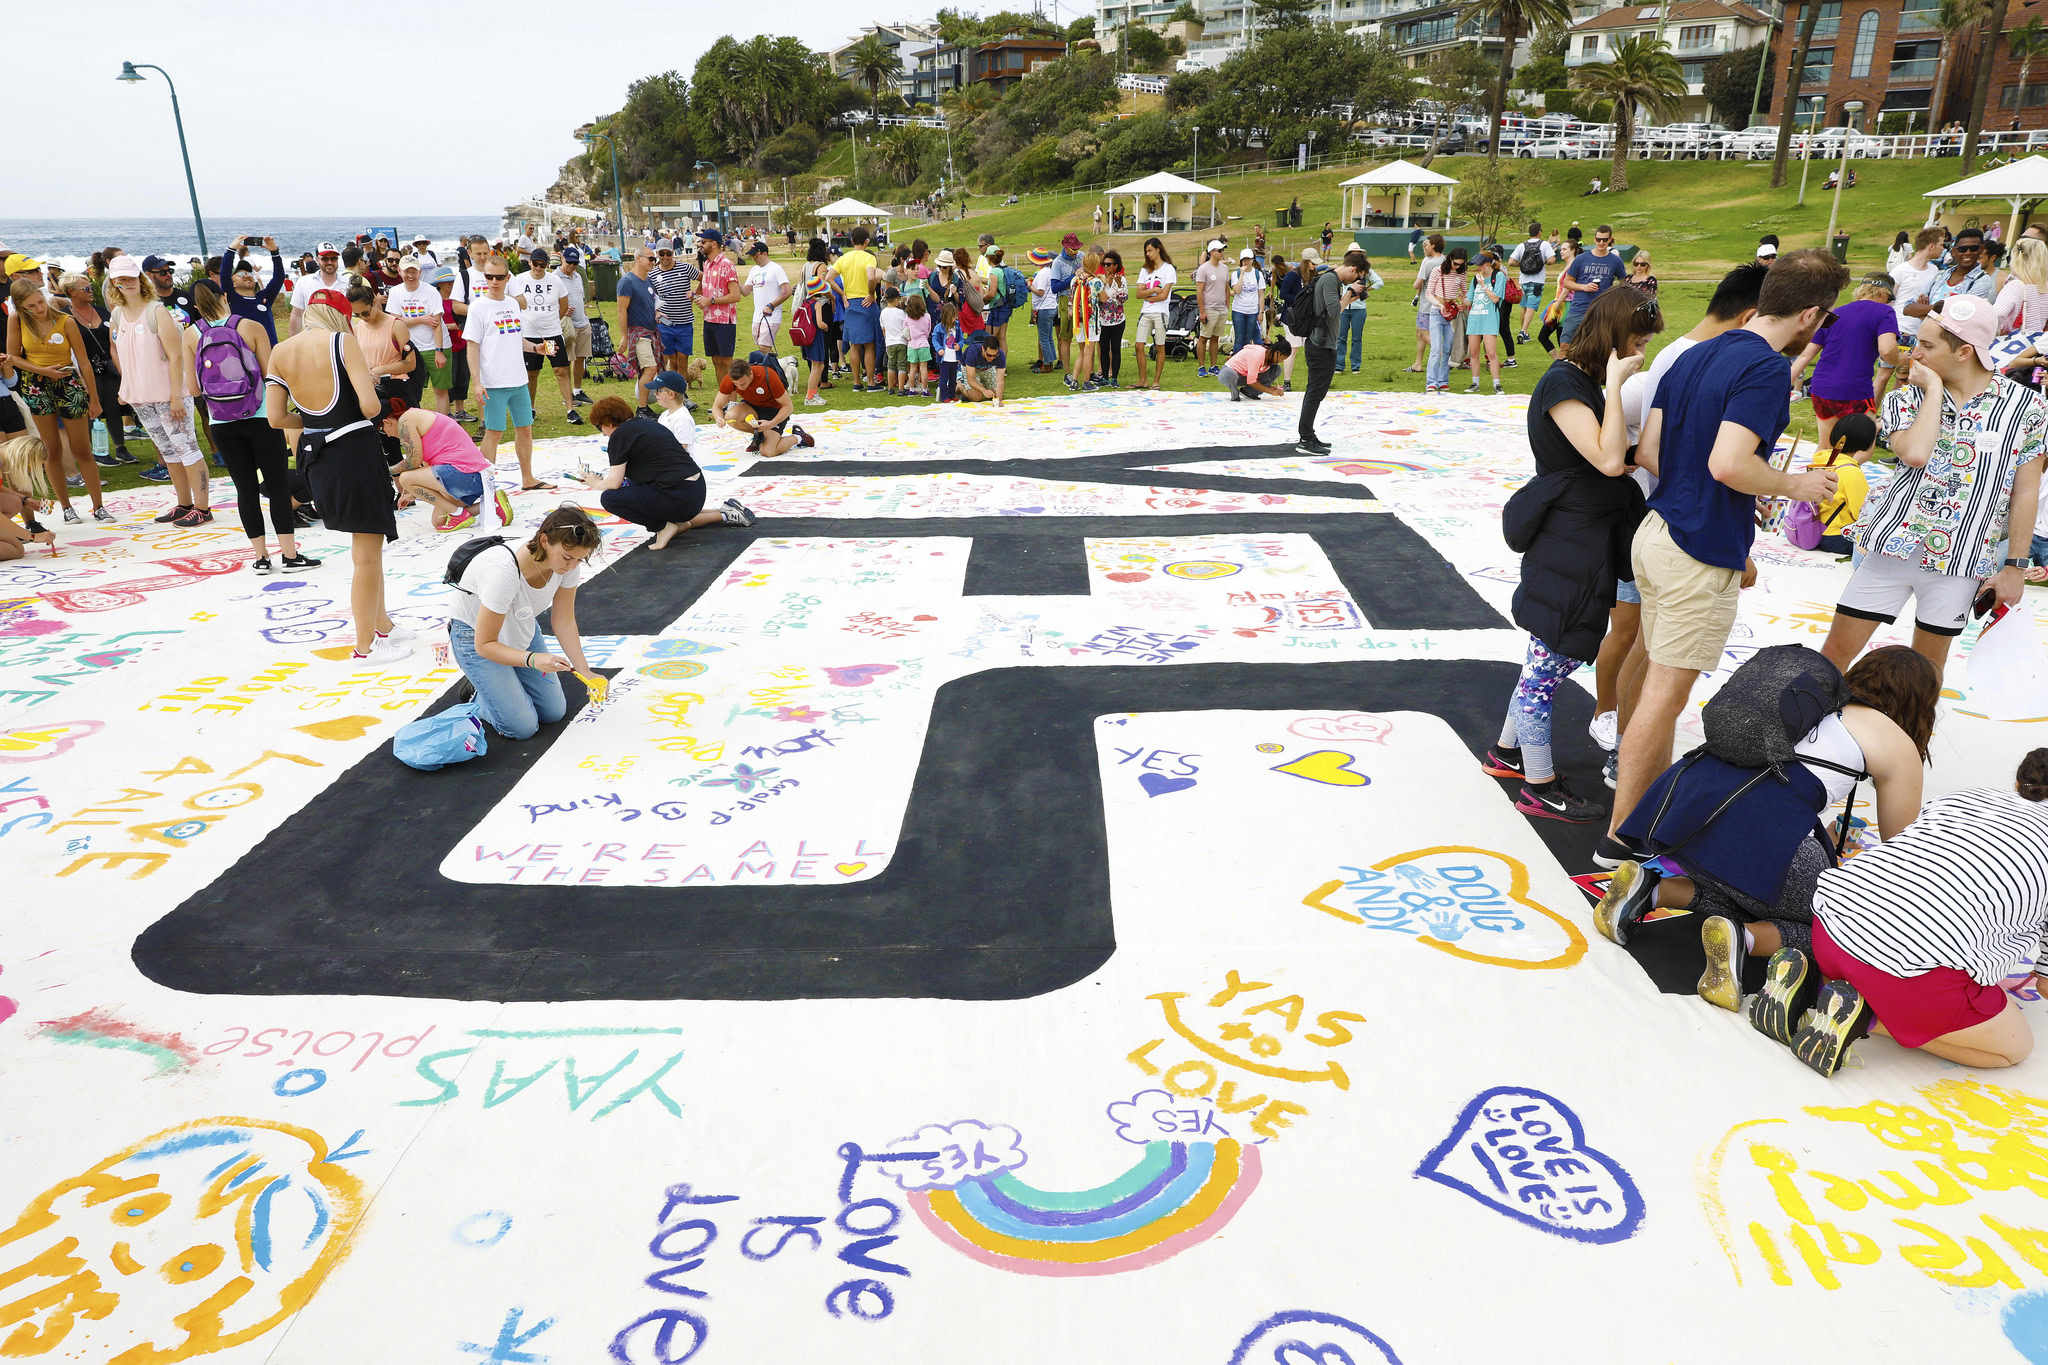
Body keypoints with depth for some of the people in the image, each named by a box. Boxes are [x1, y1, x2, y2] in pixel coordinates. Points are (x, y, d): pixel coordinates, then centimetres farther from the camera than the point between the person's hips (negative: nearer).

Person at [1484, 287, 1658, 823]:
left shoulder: (1586, 383, 15)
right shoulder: (1563, 384, -16)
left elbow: (1616, 457, 19)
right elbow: (1609, 460, -24)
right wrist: (1614, 385, -20)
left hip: (1589, 539, 10)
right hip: (1568, 542, -10)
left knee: (1555, 655, 18)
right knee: (1551, 662, -1)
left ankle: (1507, 752, 32)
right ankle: (1539, 787, 9)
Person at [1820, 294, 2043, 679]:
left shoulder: (2026, 406, 0)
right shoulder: (1906, 397, 1)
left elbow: (2026, 492, 3)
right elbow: (1914, 453, -20)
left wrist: (2016, 565, 2)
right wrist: (1934, 389, -11)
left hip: (1961, 559, 0)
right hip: (1893, 545, 1)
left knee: (1928, 663, 13)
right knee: (1836, 650, 1)